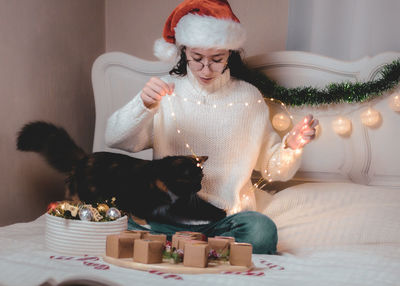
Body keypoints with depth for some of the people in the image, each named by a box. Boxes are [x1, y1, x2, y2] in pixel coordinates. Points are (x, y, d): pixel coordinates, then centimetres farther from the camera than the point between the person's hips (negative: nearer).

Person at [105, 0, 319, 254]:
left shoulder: (249, 98, 8)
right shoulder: (165, 91, 7)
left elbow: (274, 169, 12)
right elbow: (114, 140, -6)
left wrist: (290, 147, -9)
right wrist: (144, 105, -23)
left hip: (230, 217, 1)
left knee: (262, 230, -32)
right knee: (137, 224, -32)